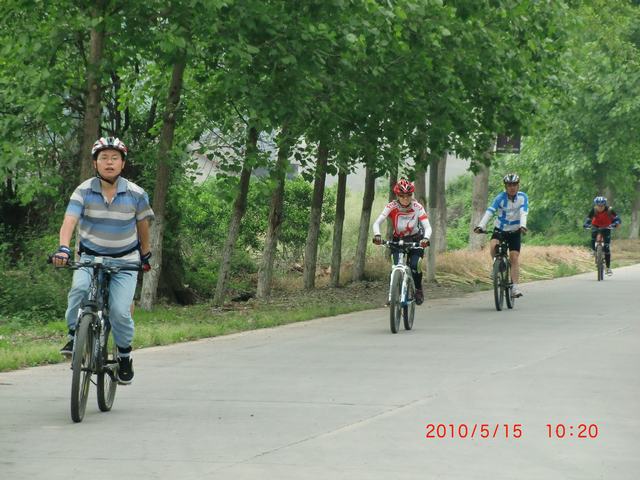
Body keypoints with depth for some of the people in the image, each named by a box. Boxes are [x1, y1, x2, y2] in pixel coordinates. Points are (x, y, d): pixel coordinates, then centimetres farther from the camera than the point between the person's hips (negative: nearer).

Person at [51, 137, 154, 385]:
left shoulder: (136, 194, -8)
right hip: (91, 257, 0)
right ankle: (74, 336, -10)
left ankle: (125, 355, 10)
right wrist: (63, 248, -40)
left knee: (119, 310, -15)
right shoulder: (84, 191, -10)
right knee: (79, 288, -31)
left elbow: (143, 225, 9)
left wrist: (146, 255, 21)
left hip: (125, 261, 0)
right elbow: (69, 221, -22)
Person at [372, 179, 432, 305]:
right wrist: (377, 235, -48)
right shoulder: (391, 207, -19)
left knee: (414, 266, -22)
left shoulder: (417, 208, -19)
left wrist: (426, 238, -48)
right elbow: (377, 223, -27)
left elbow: (427, 227, -26)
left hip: (416, 241, -1)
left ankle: (418, 290, 4)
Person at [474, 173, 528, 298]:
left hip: (514, 231, 0)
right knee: (493, 247, -29)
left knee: (514, 258, -8)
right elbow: (489, 211, -26)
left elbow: (523, 213, -25)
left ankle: (515, 287, -7)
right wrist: (481, 226, -40)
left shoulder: (523, 197, -12)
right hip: (500, 229, 0)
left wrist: (522, 226, -45)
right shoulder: (500, 197, -15)